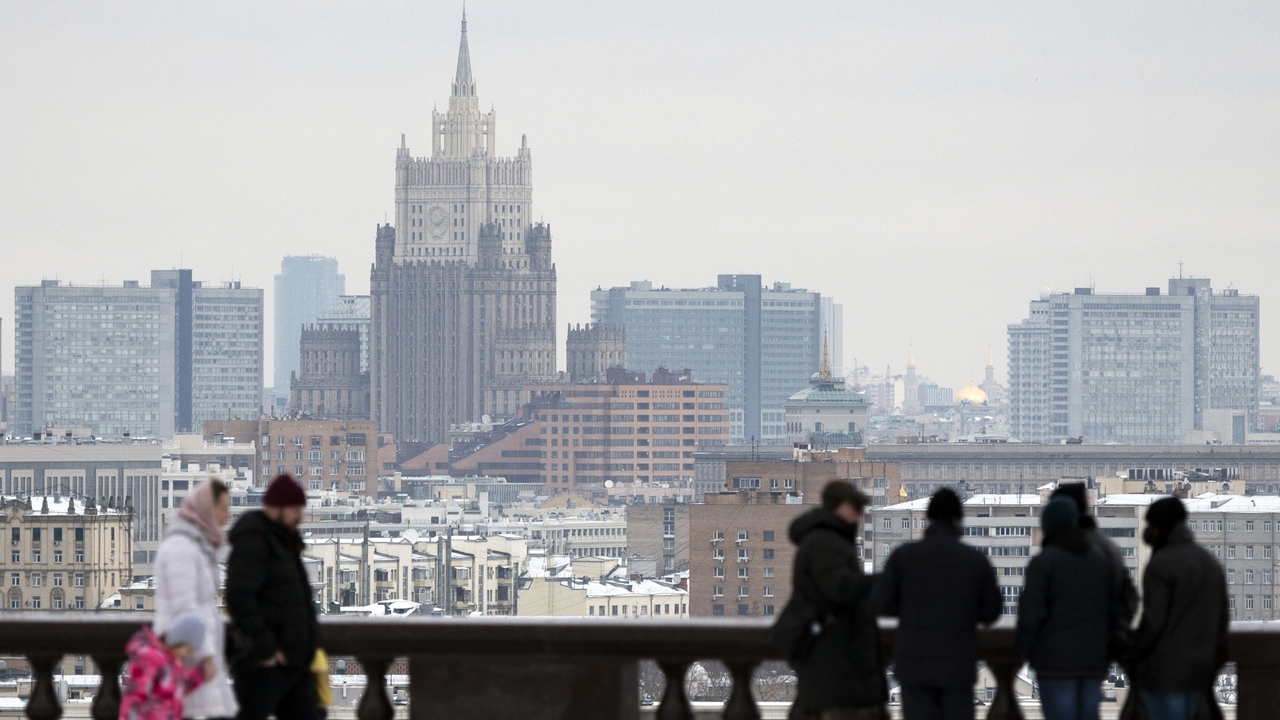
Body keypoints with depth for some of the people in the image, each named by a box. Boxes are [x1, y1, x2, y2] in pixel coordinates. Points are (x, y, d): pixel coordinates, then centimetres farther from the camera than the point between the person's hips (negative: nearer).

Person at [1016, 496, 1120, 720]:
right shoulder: (1101, 561, 9)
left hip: (1056, 659, -5)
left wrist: (1024, 647, 3)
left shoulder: (1042, 562, -9)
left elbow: (1031, 613, -14)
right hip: (1093, 660, 5)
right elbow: (1114, 610, 10)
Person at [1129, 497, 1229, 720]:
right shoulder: (1210, 563, 11)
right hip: (1198, 669, 8)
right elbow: (1221, 619, 11)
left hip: (1163, 669, -8)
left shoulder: (1160, 565, -13)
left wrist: (1134, 663, -6)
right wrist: (1212, 667, 16)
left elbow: (1153, 621, -17)